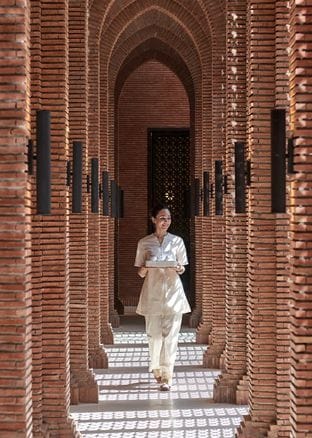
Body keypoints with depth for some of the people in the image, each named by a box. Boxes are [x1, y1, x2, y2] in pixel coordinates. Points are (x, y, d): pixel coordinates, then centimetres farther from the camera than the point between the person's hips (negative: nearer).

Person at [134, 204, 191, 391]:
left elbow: (183, 268, 9)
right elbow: (140, 272, 7)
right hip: (152, 293, 1)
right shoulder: (144, 243, 5)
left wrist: (179, 269, -14)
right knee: (154, 334, 4)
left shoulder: (177, 241, 5)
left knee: (170, 335, -6)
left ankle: (167, 377, -4)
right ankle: (157, 369, 27)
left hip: (173, 292, 0)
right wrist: (145, 268, -15)